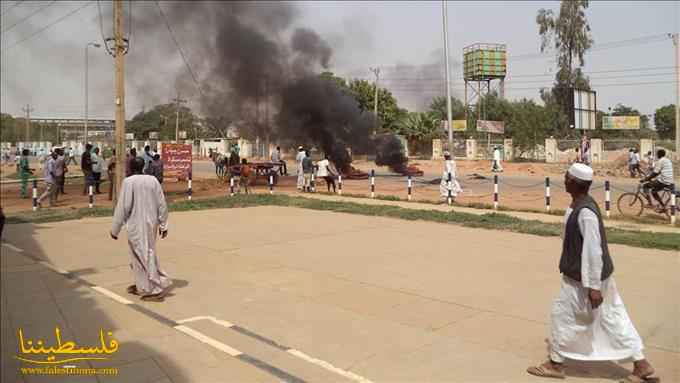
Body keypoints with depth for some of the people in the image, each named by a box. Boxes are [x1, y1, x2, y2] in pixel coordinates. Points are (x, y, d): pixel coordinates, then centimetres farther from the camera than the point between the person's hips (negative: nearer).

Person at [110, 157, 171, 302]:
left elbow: (122, 207, -13)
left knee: (144, 256, 0)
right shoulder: (153, 180, 1)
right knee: (147, 253, 19)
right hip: (152, 223, 6)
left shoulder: (128, 182, -13)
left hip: (137, 226, -6)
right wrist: (163, 224, 11)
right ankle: (142, 285, 29)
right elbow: (162, 204, 2)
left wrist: (115, 229, -4)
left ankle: (157, 289, -1)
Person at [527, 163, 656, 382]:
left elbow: (593, 251, -26)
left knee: (562, 316, 4)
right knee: (613, 318, 17)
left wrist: (593, 286, -22)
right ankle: (641, 364, 27)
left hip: (585, 278, -10)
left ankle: (555, 365, 20)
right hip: (597, 274, 10)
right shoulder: (580, 205, 4)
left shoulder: (585, 212, -26)